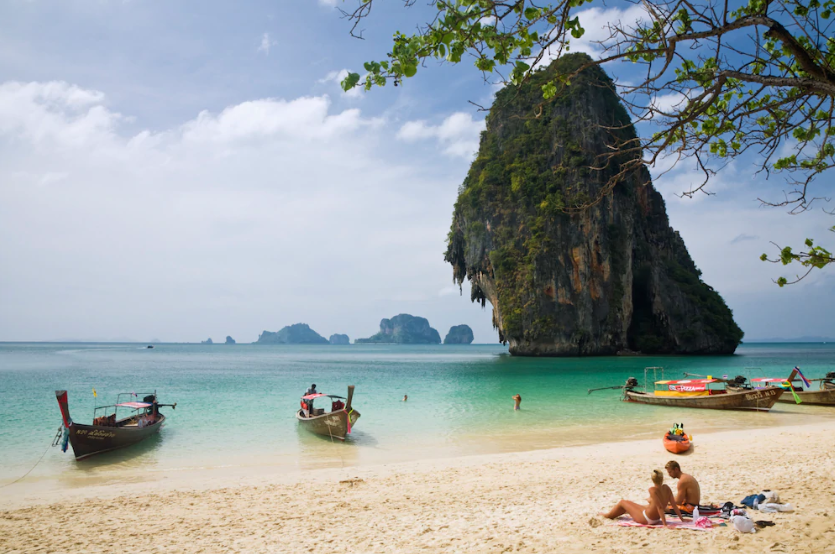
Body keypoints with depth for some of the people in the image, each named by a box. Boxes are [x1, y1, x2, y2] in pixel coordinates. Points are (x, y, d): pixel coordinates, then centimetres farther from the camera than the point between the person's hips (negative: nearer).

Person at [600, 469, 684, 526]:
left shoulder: (652, 490, -30)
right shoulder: (667, 488, -10)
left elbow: (660, 507, -31)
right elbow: (674, 505, -8)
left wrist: (665, 524, -27)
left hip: (646, 519, -7)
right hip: (656, 519, 8)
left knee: (622, 502, 14)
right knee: (628, 503, 29)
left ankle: (608, 515, 42)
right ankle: (611, 514, 56)